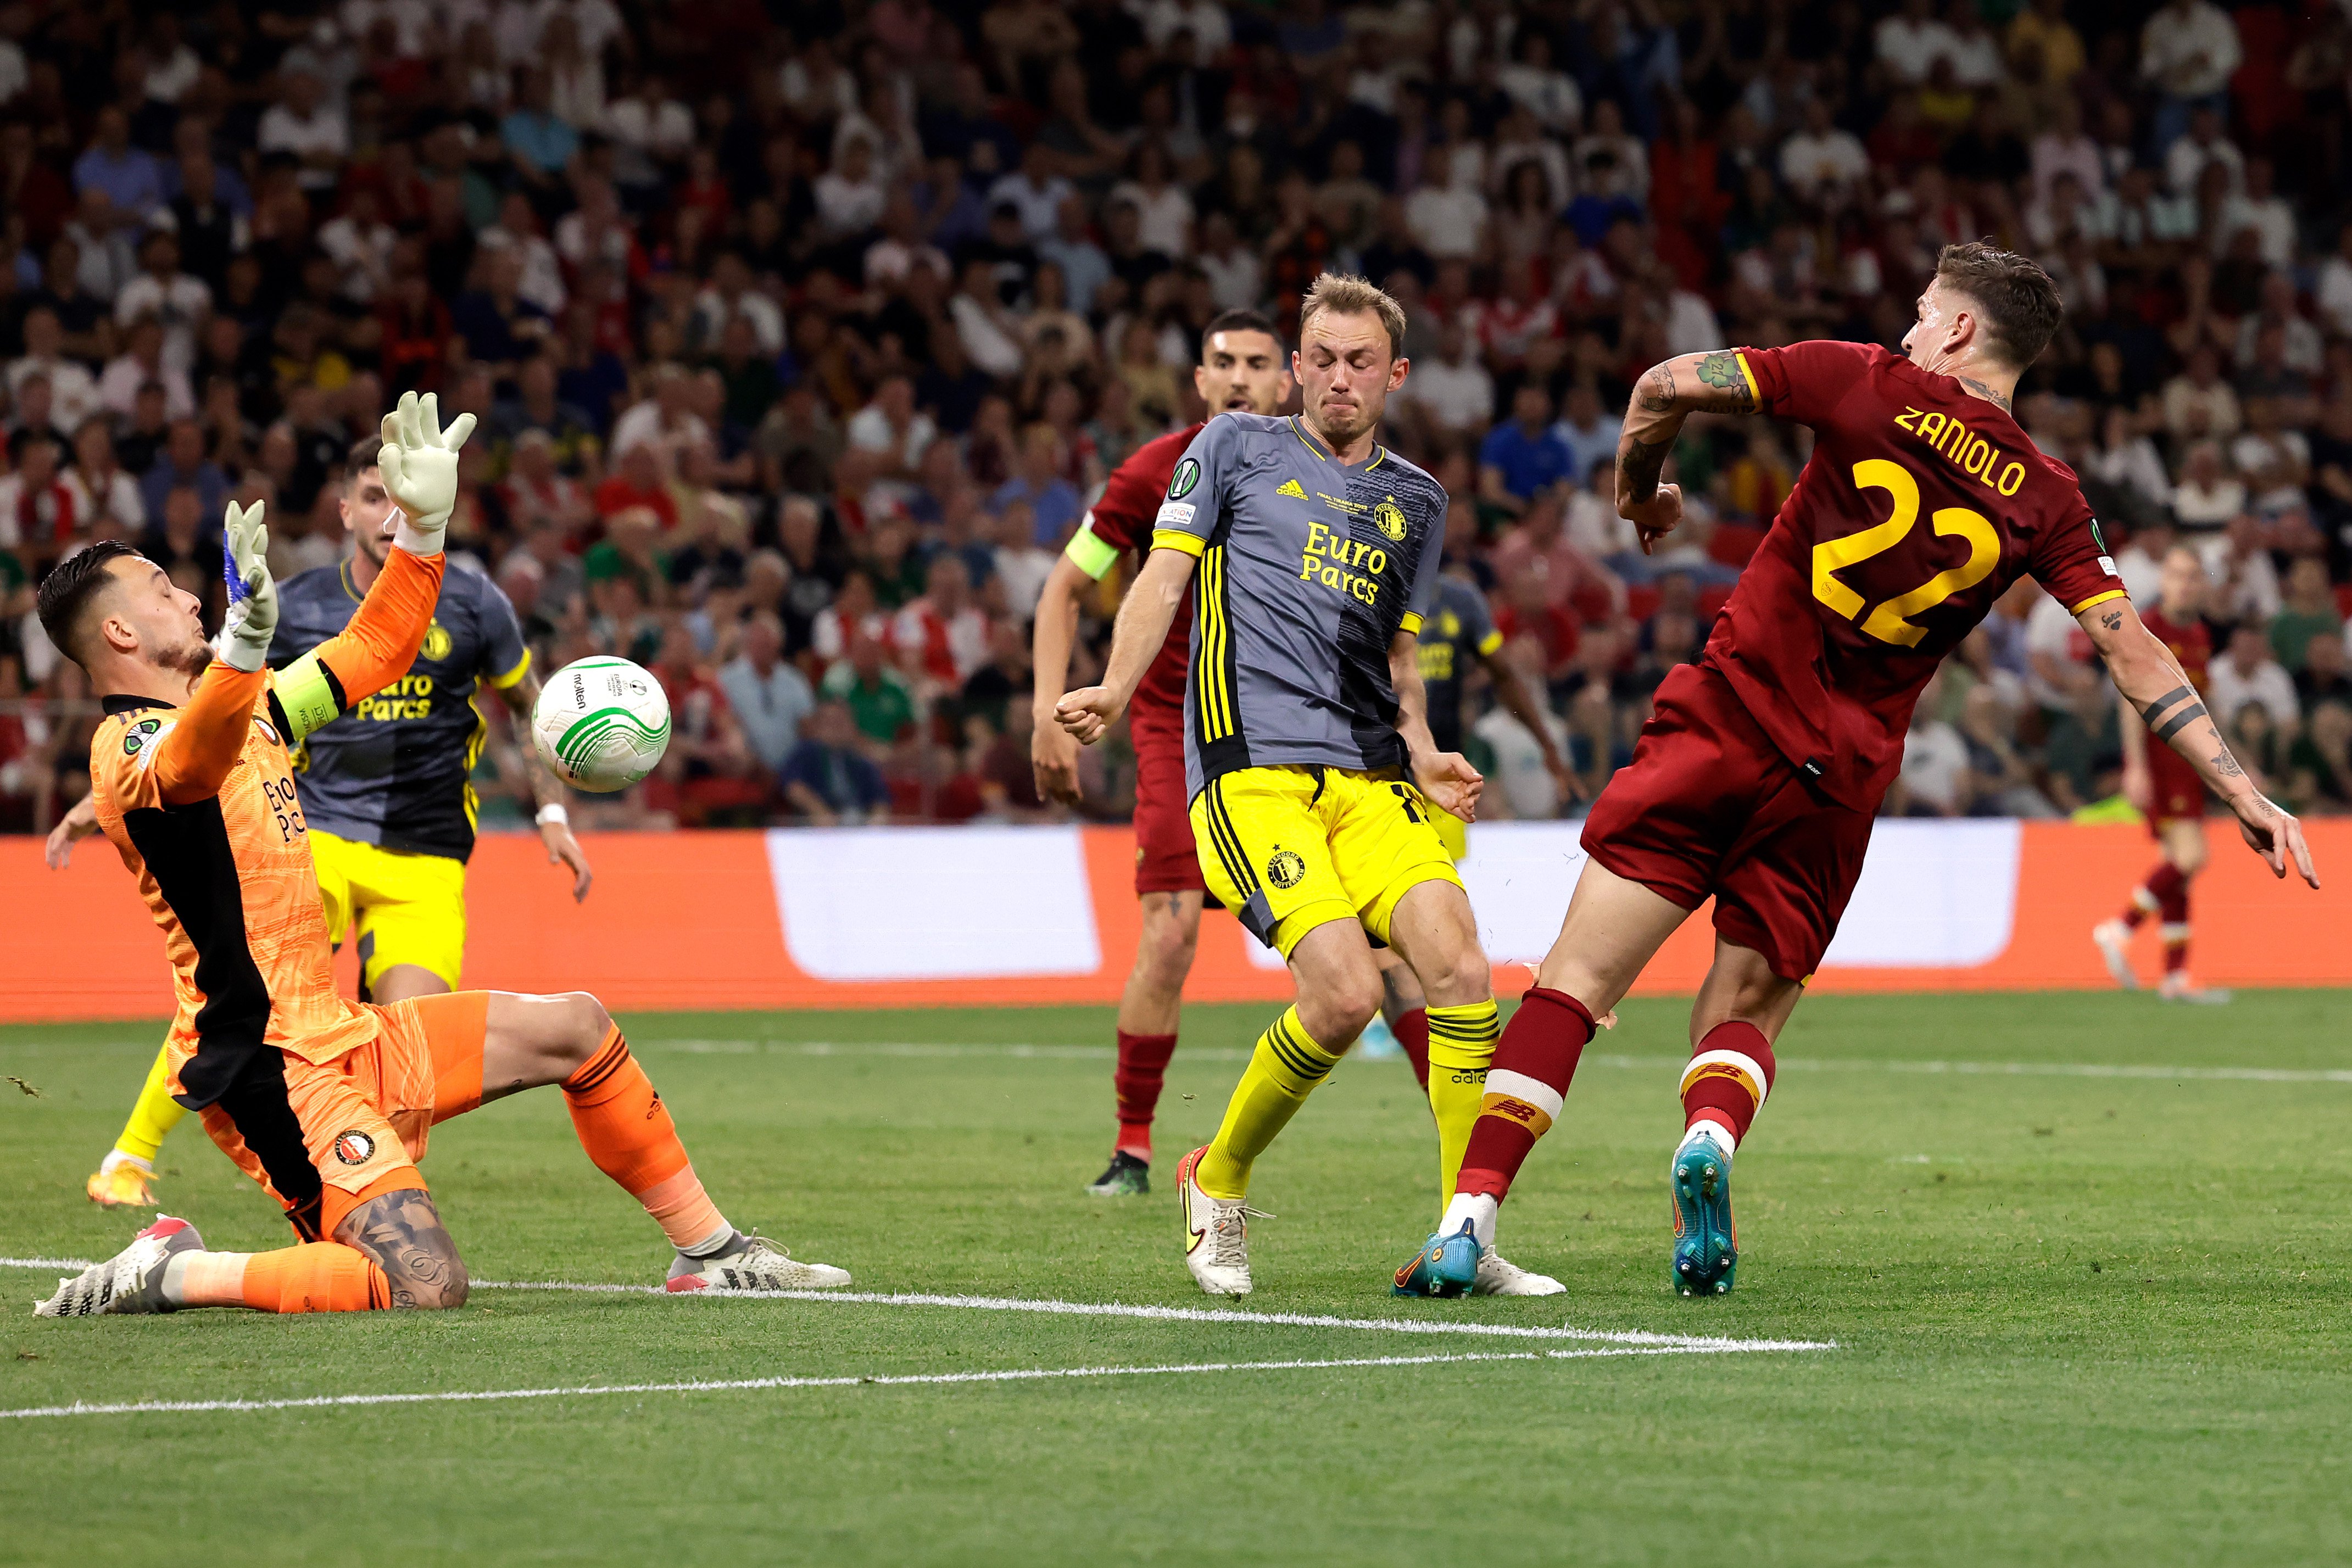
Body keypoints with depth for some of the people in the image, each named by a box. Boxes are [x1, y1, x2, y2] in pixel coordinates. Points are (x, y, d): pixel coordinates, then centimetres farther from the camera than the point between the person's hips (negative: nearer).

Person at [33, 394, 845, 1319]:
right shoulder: (131, 747, -16)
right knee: (425, 1287, -24)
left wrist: (423, 528, 16)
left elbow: (372, 654, 27)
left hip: (338, 1035, 10)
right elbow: (192, 763, -42)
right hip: (270, 1068, -10)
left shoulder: (250, 708, 14)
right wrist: (245, 640, -61)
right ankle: (172, 1275, -10)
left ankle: (711, 1252, 29)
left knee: (575, 1028, 19)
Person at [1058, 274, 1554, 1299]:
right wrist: (1117, 691, -10)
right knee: (1345, 990, -21)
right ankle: (1218, 1184, 4)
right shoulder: (1236, 447, 11)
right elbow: (1164, 578, 6)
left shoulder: (1416, 502, 23)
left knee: (1459, 965, -17)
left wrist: (1421, 754, 11)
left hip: (1368, 778, 5)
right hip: (1251, 767, -5)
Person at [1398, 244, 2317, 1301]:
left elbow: (1664, 388, -3)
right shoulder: (2044, 501, 5)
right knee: (1743, 1015, 14)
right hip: (1840, 779, 2)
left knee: (1577, 980, -2)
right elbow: (2135, 658, 2)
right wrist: (2244, 793, 4)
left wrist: (1639, 497, 17)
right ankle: (1712, 1135, -21)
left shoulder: (1873, 386, -1)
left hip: (1728, 715, -2)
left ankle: (1468, 1220, -14)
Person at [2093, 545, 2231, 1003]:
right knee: (2189, 855, -19)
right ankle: (2121, 930, -8)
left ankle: (2176, 975, 9)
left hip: (2186, 757, 8)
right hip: (2156, 756, -8)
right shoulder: (2148, 629, -9)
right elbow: (2132, 699, -14)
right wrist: (2137, 767, -20)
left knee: (2177, 862, 7)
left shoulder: (2200, 634, 15)